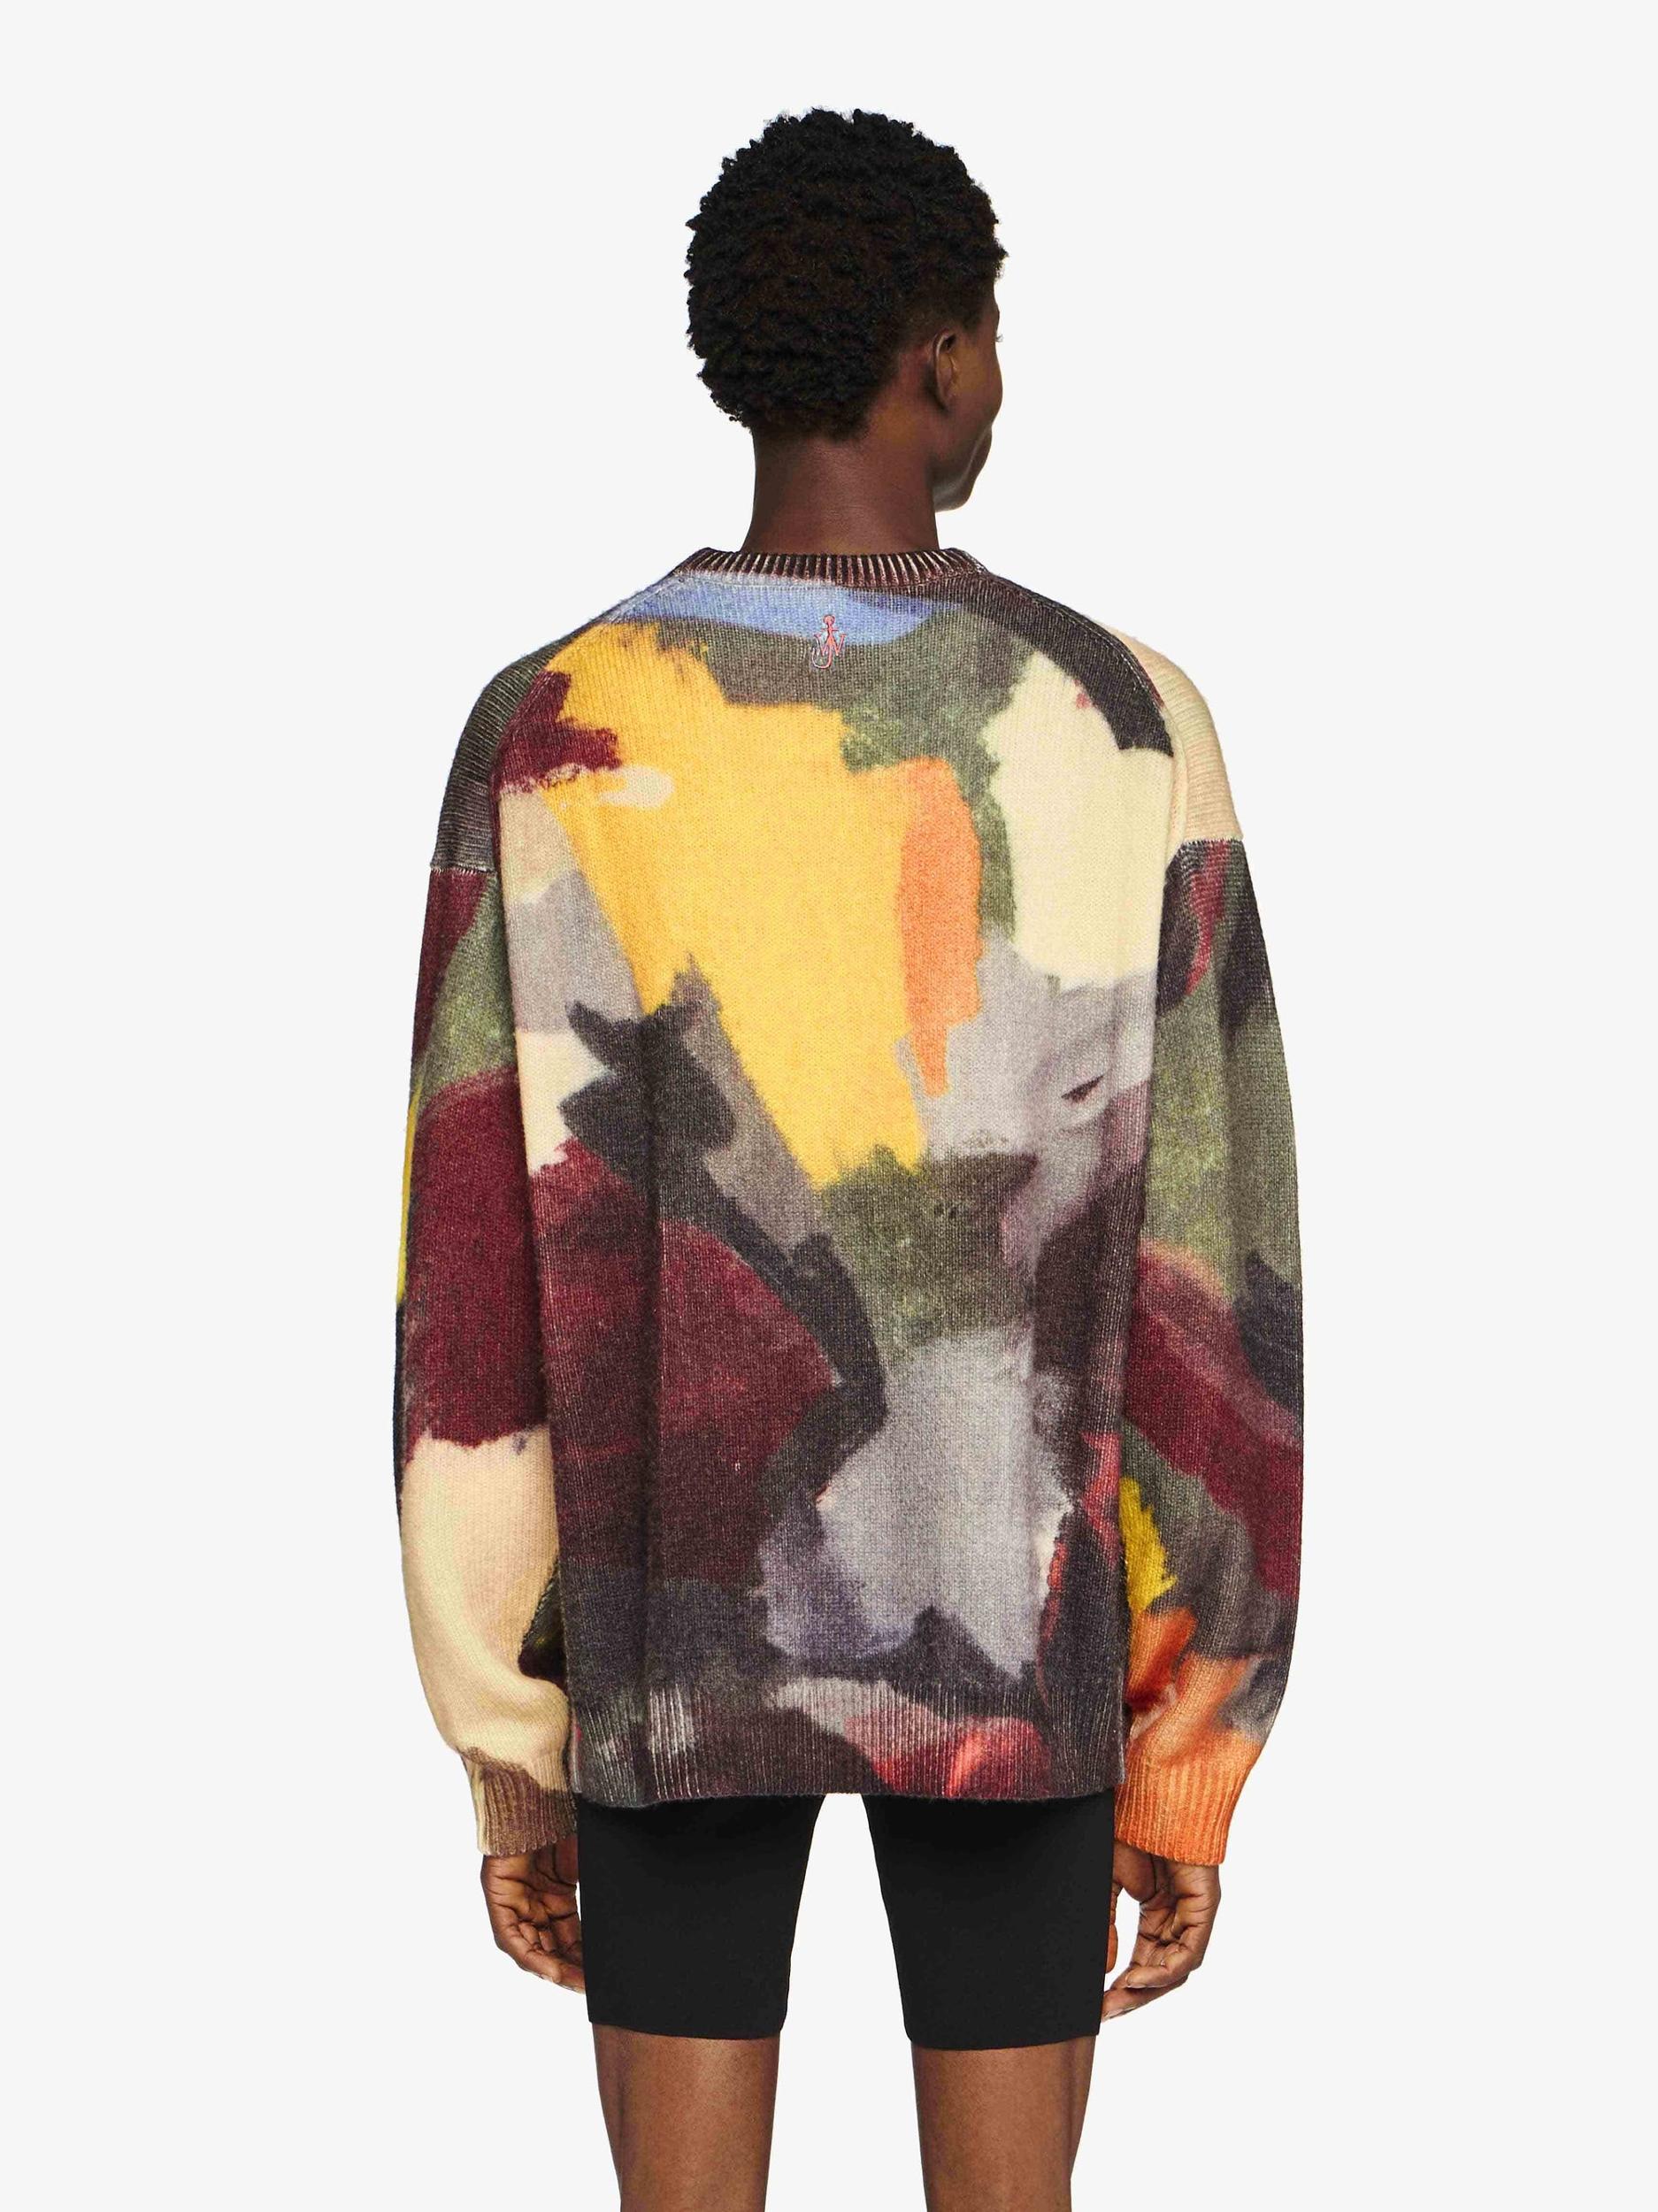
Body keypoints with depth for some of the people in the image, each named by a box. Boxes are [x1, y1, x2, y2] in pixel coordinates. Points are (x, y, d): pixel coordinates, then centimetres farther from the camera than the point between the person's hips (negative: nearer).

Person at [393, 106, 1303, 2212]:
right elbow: (1212, 1299, -8)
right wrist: (1191, 1775, 2)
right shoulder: (1125, 729, -9)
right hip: (1010, 1634, 0)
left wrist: (511, 1760, 3)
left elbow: (476, 1290, -7)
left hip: (678, 1622, 1)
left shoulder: (546, 738, -8)